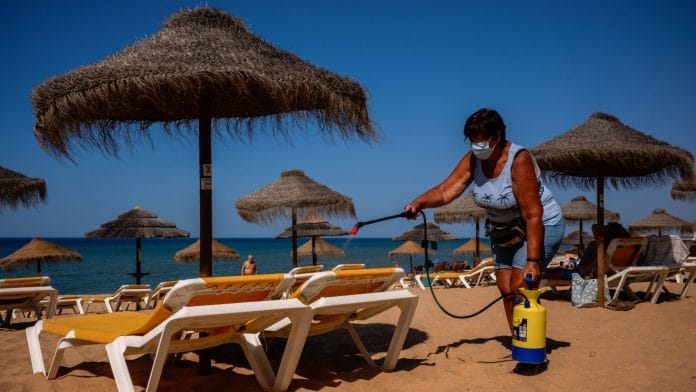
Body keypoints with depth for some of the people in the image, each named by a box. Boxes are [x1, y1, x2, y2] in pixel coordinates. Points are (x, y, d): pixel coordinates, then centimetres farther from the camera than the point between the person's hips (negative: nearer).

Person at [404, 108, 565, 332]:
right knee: (506, 290, 7)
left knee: (520, 288, -15)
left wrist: (532, 260, -33)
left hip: (541, 226, -7)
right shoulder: (473, 160, -9)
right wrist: (418, 203, -38)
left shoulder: (519, 160, -28)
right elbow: (446, 191, -18)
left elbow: (533, 216, -30)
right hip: (505, 231, 7)